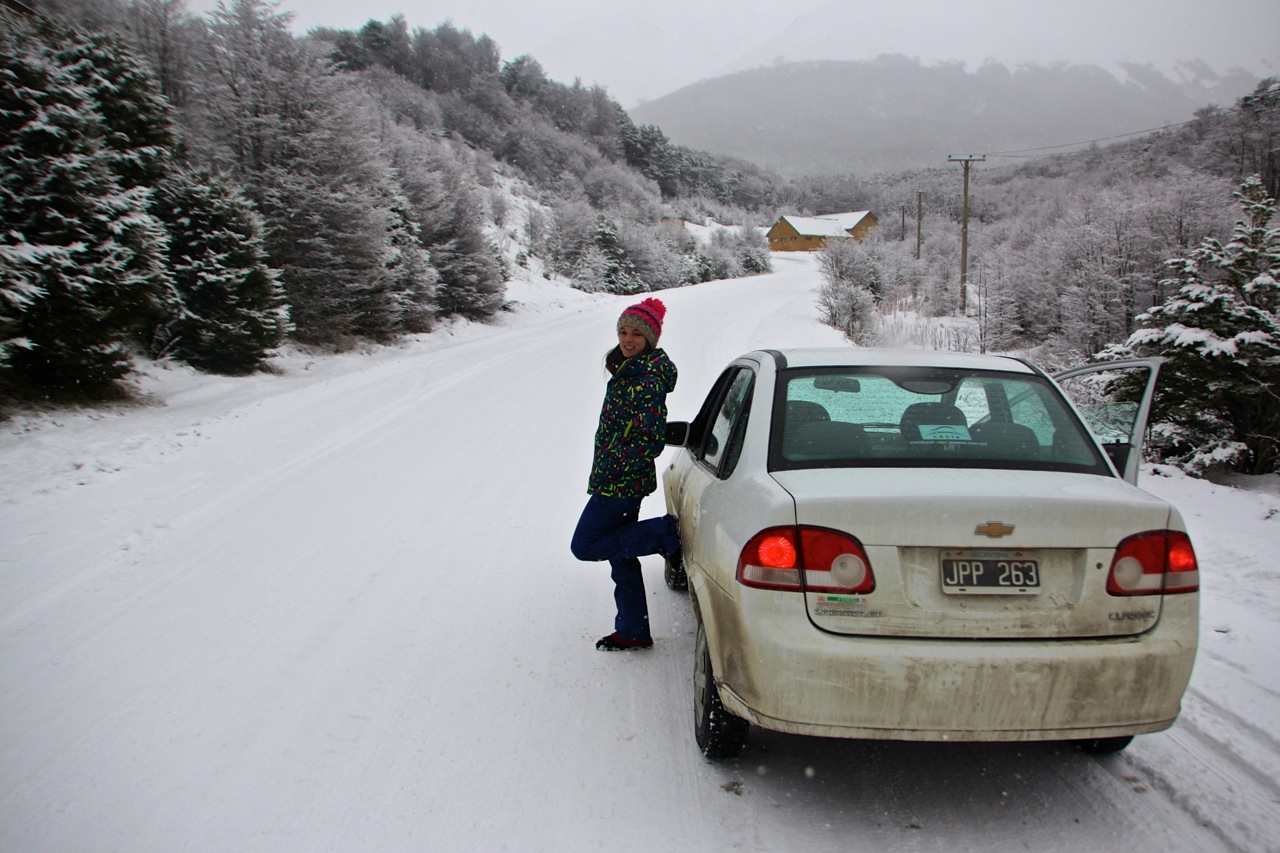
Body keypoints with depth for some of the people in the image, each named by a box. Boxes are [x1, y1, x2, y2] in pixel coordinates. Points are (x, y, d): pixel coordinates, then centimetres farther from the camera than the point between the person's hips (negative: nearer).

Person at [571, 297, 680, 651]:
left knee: (584, 546, 1)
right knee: (620, 556, 15)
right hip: (620, 480, 10)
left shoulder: (647, 380, -21)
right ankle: (633, 632, 25)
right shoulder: (629, 370, 10)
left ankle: (666, 533, 2)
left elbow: (652, 439, -25)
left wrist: (612, 470, -18)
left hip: (621, 484, -10)